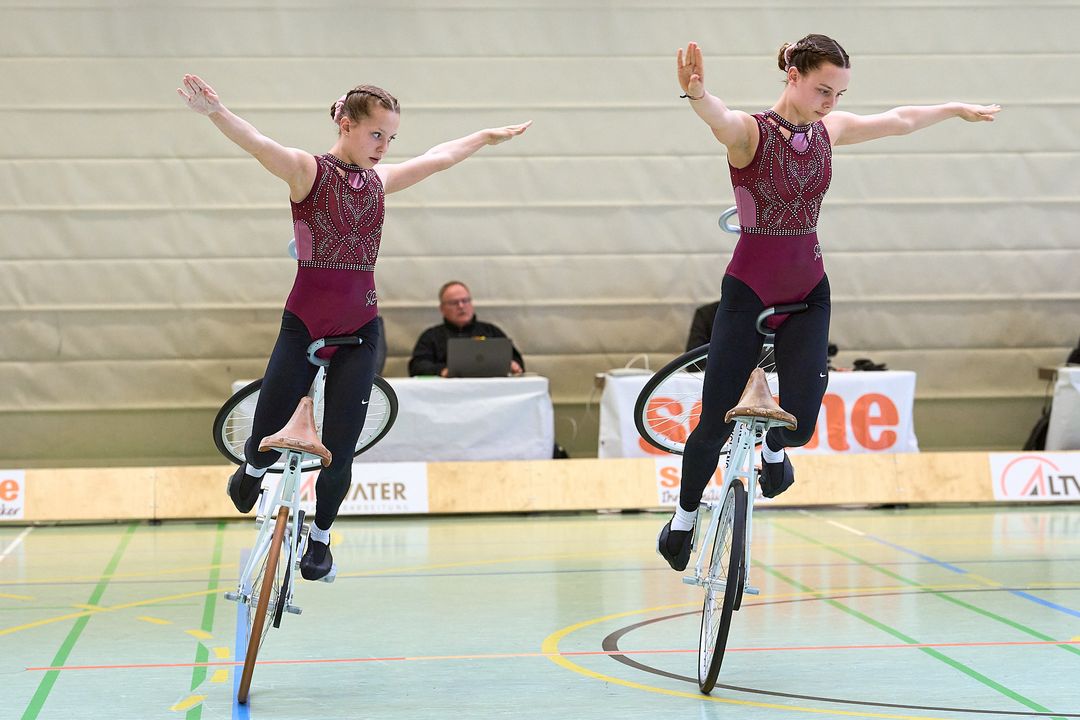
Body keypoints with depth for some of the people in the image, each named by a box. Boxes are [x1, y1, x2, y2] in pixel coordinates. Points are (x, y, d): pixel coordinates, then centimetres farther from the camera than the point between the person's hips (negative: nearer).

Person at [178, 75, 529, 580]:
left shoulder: (379, 179, 9)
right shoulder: (307, 170, -7)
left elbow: (438, 158, 26)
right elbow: (259, 145, -26)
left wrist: (486, 136, 39)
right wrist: (215, 112, -45)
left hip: (359, 330, 3)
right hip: (303, 324, -3)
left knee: (339, 449, 0)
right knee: (266, 434, -3)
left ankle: (320, 536, 25)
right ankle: (254, 466, 36)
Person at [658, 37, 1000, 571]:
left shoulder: (829, 129, 4)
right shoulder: (750, 132, -14)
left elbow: (900, 120, 22)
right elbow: (720, 120, -38)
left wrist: (957, 109, 34)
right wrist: (697, 94, -62)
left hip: (808, 291, 4)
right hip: (749, 291, -4)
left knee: (799, 425, -8)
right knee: (715, 424, -3)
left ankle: (772, 446, 30)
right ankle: (684, 516, 23)